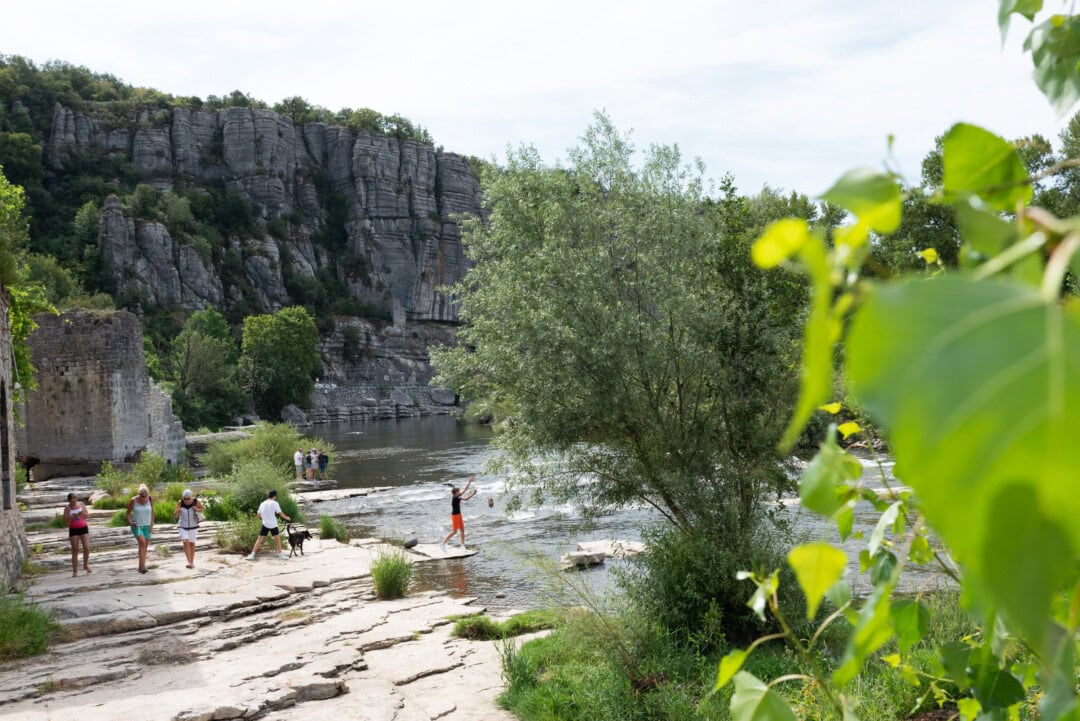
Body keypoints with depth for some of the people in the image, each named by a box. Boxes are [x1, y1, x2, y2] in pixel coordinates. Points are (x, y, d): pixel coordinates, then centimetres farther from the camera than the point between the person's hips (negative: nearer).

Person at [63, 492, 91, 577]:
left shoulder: (81, 504, 1)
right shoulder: (67, 508, -5)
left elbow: (86, 516, 6)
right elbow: (65, 521, -6)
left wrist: (83, 513, -15)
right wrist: (71, 517, -23)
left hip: (83, 528, 2)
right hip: (73, 529, -1)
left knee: (87, 548, -7)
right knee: (75, 550, -2)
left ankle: (86, 564, 18)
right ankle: (75, 571, 3)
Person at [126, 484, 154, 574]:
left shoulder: (150, 499, -9)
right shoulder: (133, 500, -15)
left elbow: (152, 512, 1)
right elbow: (128, 513, -5)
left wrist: (152, 525, -3)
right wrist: (130, 522, -21)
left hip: (147, 526, 3)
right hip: (136, 525, -3)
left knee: (145, 546, 6)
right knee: (142, 543, -21)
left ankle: (142, 567, 20)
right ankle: (142, 566, -25)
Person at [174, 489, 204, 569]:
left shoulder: (196, 501, -15)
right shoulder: (180, 503, -16)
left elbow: (203, 509, 3)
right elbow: (175, 516, -13)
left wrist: (197, 509, -19)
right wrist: (177, 511, -35)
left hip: (193, 526, 1)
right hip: (183, 526, -1)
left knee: (192, 544, 10)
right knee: (185, 542, -16)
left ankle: (192, 562, 24)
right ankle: (189, 562, -19)